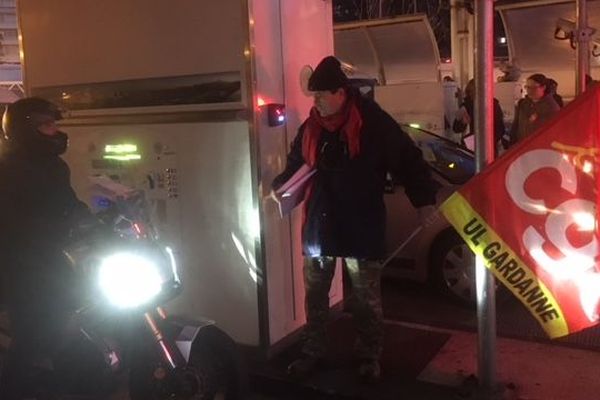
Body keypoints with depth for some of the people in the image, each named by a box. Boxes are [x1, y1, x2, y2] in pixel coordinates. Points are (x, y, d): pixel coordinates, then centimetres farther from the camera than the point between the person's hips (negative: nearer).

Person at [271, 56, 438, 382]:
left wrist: (424, 200, -16)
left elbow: (407, 159, -10)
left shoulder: (373, 122, -13)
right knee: (315, 295, 16)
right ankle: (312, 352, 32)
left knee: (366, 299, 11)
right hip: (319, 224, 5)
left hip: (361, 228, -5)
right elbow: (295, 163, 17)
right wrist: (278, 188, 2)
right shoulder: (311, 126, 4)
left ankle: (369, 357, 29)